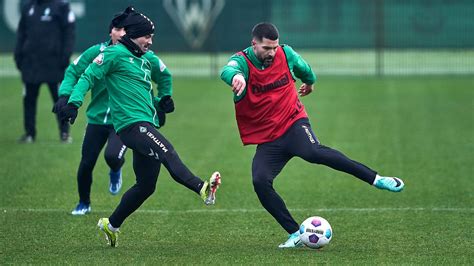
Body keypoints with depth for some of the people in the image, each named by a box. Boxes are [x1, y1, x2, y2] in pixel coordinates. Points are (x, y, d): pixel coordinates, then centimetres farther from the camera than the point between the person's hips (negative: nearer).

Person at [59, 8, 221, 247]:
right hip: (131, 123, -9)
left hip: (147, 125, 9)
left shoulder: (145, 61, 24)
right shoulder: (115, 54, -2)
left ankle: (111, 225, 24)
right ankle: (202, 189, -50)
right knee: (167, 153, -30)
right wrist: (74, 103, -19)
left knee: (146, 185, 10)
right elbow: (88, 77, -7)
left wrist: (162, 102, 22)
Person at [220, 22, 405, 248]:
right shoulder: (242, 61, -11)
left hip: (292, 122, -1)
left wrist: (310, 81, 44)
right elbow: (227, 70, -37)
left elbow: (304, 69, 23)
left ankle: (376, 179, -28)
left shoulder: (286, 54, -1)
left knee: (314, 152, -31)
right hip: (266, 139, 1)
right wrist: (236, 76, -62)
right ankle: (295, 234, -13)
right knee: (260, 181, -21)